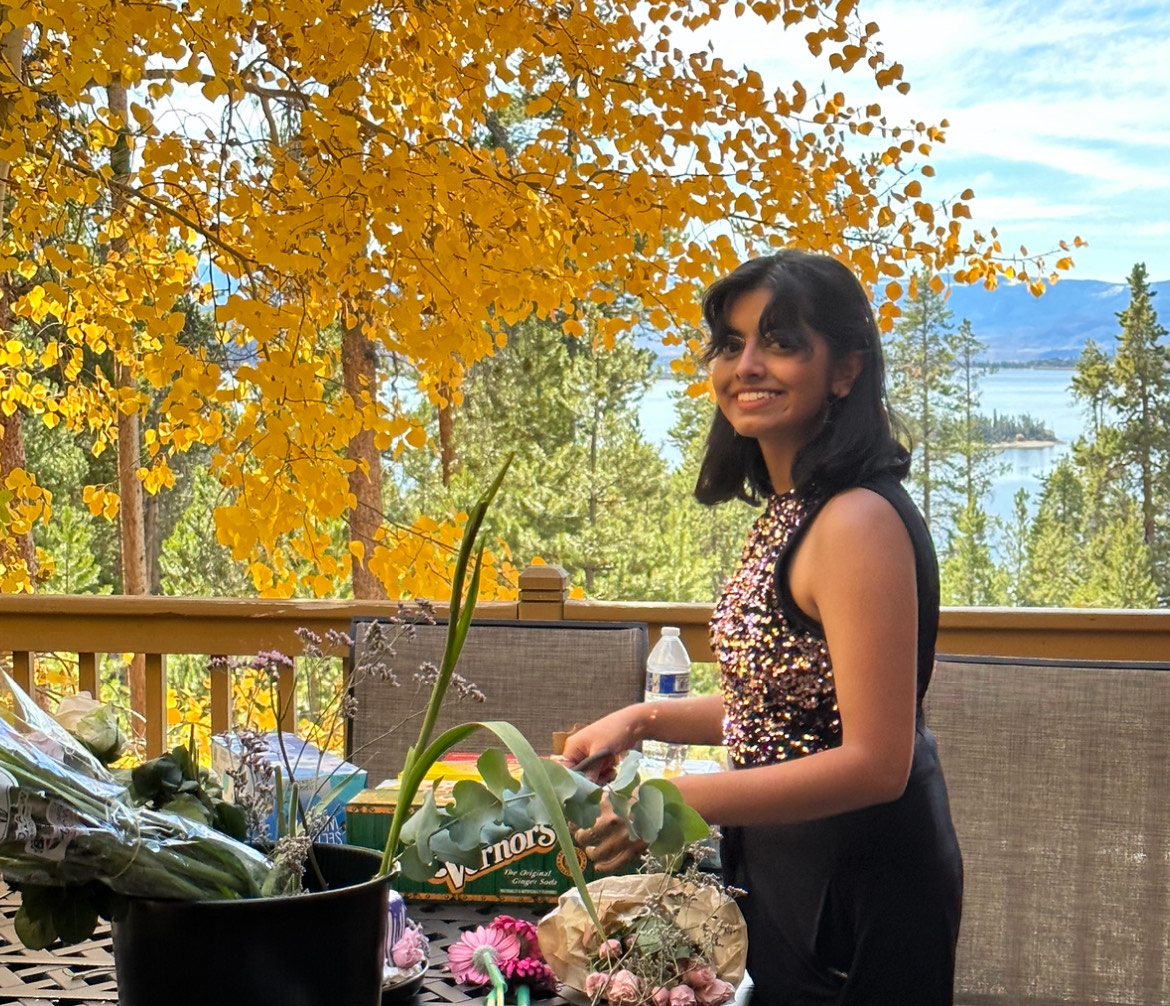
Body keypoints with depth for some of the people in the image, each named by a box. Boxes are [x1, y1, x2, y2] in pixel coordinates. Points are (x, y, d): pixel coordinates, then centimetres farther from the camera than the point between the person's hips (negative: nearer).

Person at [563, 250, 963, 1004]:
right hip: (790, 872, 9)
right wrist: (645, 720, 5)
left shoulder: (858, 522, -24)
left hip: (857, 889, -9)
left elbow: (876, 760, -26)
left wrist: (675, 801, -27)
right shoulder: (789, 510, 5)